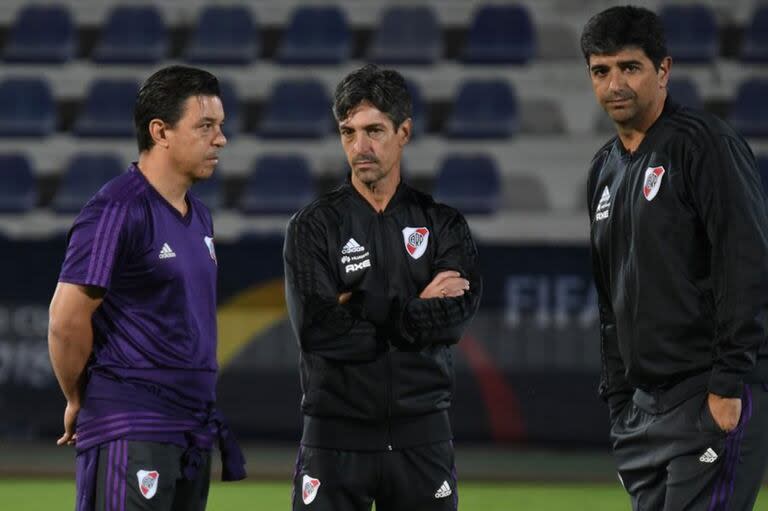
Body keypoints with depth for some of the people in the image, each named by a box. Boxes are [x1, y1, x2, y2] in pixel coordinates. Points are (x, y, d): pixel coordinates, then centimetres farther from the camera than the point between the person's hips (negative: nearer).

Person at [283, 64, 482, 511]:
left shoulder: (442, 223, 8)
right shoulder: (314, 226, 2)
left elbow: (459, 312, -8)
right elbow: (316, 328, -12)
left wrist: (367, 311, -13)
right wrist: (417, 309, -8)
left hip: (422, 436, 2)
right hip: (337, 435, -2)